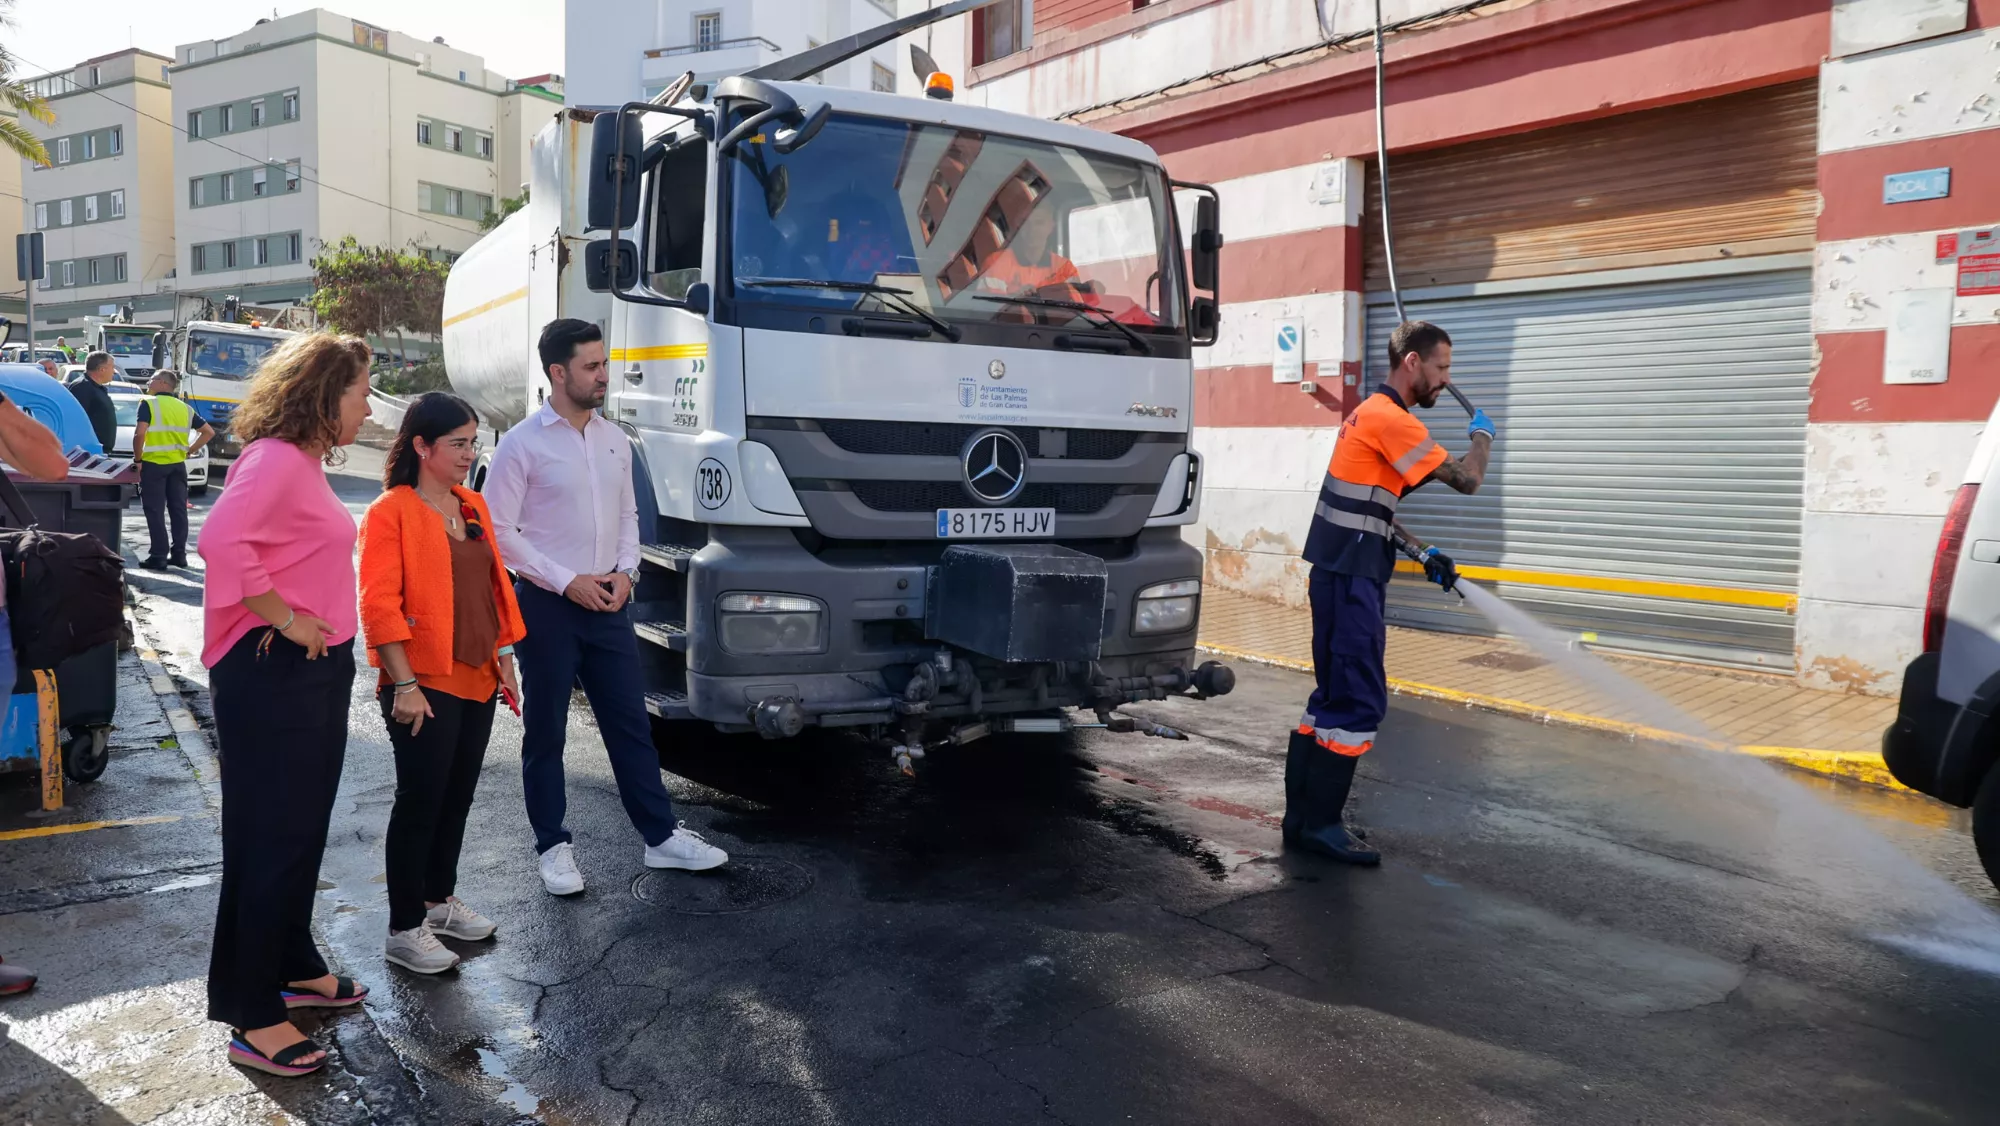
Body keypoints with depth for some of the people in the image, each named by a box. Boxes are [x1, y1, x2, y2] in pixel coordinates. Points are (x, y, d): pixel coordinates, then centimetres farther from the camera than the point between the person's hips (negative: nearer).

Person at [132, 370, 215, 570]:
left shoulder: (149, 404, -6)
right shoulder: (185, 408, 11)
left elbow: (139, 434, -17)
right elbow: (209, 432, 13)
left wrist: (138, 459, -7)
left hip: (153, 464, -5)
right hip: (178, 464, 5)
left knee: (155, 512, -1)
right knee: (178, 510, 9)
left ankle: (158, 557, -1)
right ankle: (179, 554, 12)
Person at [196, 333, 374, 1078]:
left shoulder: (306, 462, 13)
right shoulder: (274, 459, -16)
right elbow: (221, 541, -30)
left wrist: (328, 632, 4)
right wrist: (287, 621, -23)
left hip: (316, 670, 10)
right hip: (273, 674, -10)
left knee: (303, 829, 19)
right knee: (272, 838, -2)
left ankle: (294, 970, 35)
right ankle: (253, 1020, 8)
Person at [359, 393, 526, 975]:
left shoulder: (472, 506, 12)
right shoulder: (390, 512, -11)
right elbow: (379, 606, -16)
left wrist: (504, 654, 13)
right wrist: (405, 685, -19)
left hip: (477, 680, 7)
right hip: (424, 685, -7)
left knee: (457, 795, 17)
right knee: (420, 800, -1)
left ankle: (440, 899, 34)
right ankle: (404, 931, 11)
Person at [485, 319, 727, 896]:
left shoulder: (614, 440, 8)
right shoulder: (522, 444, -9)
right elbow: (500, 531, -11)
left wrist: (625, 572, -2)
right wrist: (567, 582, -14)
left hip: (607, 604, 5)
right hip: (547, 607, -5)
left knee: (630, 722, 9)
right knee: (545, 732, 6)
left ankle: (662, 836, 17)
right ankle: (554, 847, 19)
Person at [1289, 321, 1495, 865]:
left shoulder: (1375, 414, 18)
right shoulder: (1389, 418, -14)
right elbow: (1466, 479, -15)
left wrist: (1423, 553, 15)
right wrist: (1483, 436, 5)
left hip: (1343, 574, 10)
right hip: (1350, 578, -10)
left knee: (1335, 696, 13)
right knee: (1360, 699, -6)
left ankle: (1302, 815, 18)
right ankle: (1319, 823, 0)